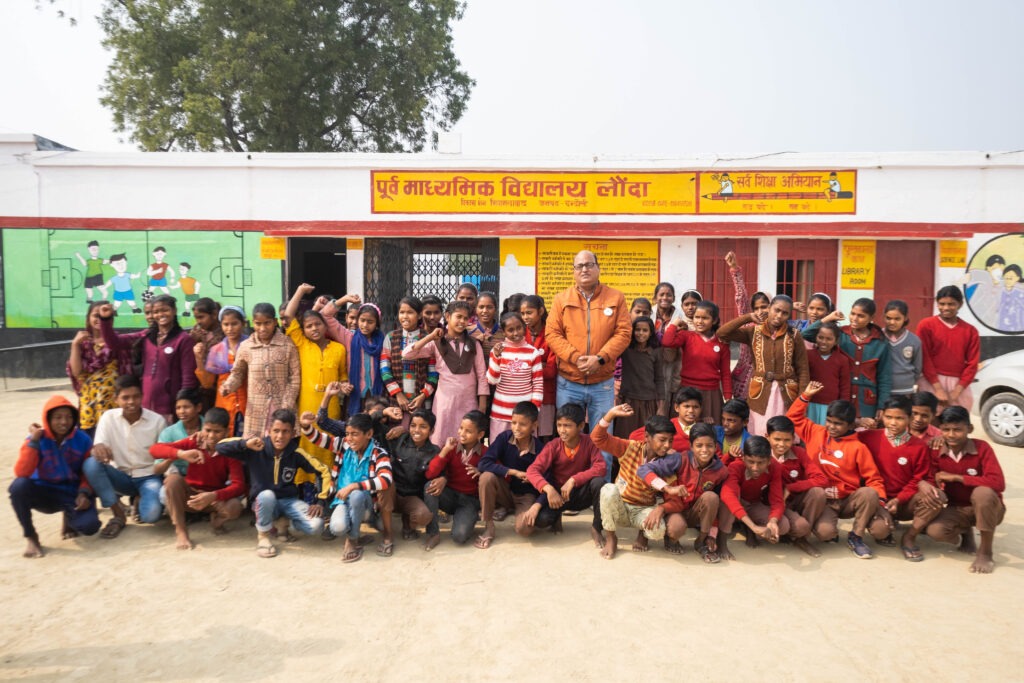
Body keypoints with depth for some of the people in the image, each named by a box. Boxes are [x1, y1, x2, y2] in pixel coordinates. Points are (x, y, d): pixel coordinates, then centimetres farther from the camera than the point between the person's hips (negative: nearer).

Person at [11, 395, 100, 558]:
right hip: (44, 493, 0)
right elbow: (21, 473, -22)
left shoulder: (83, 440, -6)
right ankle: (31, 537, -12)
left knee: (89, 526, -27)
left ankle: (69, 516, 14)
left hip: (73, 494, 0)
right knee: (19, 485, -33)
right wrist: (33, 440, -24)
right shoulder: (37, 439, -9)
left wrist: (84, 493, -17)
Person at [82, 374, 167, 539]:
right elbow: (98, 450, -12)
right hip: (122, 477, 2)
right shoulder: (109, 417, -4)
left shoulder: (157, 420, -8)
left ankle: (141, 500, 9)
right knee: (90, 464, -28)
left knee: (151, 514, -32)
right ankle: (118, 514, -12)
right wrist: (98, 447, -37)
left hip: (149, 477, -2)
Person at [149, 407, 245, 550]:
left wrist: (213, 496, -42)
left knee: (234, 507, -34)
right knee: (173, 478, -31)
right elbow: (154, 449, -23)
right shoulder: (194, 442, -14)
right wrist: (182, 454, -42)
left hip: (214, 498, -1)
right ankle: (180, 531, -20)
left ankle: (217, 519, 6)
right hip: (189, 494, 1)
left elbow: (239, 485, -24)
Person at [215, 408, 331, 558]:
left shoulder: (296, 453, -11)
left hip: (289, 501, 1)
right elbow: (220, 447, -20)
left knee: (315, 526, -24)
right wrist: (245, 443, -36)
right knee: (267, 495, -39)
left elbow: (324, 471, -3)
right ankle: (263, 535, -10)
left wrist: (320, 501, -10)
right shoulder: (256, 449, -15)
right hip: (263, 501, -1)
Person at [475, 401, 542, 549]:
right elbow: (483, 464, -25)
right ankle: (488, 528, -13)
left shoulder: (539, 448, -17)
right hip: (505, 490, 1)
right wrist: (513, 472, -29)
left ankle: (514, 510, 9)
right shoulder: (504, 438, -15)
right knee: (487, 476, -31)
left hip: (526, 495, -1)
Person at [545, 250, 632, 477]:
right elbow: (552, 334, -2)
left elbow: (623, 333, -4)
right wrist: (574, 357, -16)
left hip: (603, 383, -1)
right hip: (568, 383, 1)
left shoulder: (616, 298, 2)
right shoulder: (562, 299, 3)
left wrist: (600, 358, -16)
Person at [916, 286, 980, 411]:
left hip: (959, 385, 3)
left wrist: (957, 391, -6)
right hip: (931, 383, -3)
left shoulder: (970, 331, 8)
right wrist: (938, 388, -11)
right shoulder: (926, 326, -1)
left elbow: (972, 364, 4)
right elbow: (924, 359, -5)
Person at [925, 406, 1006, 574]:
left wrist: (956, 477, -27)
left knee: (982, 492, -38)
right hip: (957, 509, 3)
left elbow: (998, 483, -28)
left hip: (987, 509, -3)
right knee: (935, 531, -28)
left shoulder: (982, 448, -17)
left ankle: (985, 552, -18)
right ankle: (965, 532, 12)